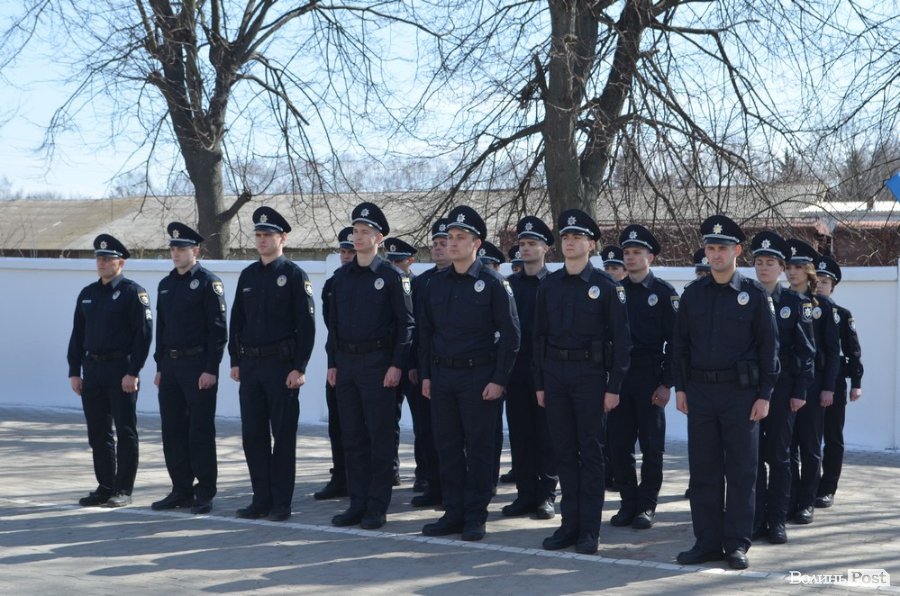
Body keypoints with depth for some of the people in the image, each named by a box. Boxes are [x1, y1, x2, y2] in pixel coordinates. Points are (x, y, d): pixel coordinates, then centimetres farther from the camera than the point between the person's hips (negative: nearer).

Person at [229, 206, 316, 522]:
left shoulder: (294, 275, -4)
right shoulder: (248, 275, 13)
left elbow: (307, 324, -9)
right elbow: (237, 319, 16)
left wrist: (299, 367, -14)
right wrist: (236, 360, 10)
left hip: (282, 365, -6)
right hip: (250, 366, 6)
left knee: (283, 435, 0)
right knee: (253, 435, 8)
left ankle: (281, 503, 6)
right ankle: (261, 499, 18)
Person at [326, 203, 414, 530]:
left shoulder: (392, 276, -4)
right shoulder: (341, 276, 12)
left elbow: (406, 323, -7)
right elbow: (333, 322, 15)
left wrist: (396, 365, -13)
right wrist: (333, 363, 9)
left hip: (378, 364, -6)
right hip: (346, 365, 6)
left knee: (380, 438, -1)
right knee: (352, 438, 9)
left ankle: (377, 507, 5)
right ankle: (358, 503, 16)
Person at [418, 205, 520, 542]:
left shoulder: (493, 283, -5)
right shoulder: (436, 284, 9)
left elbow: (510, 334, -7)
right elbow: (425, 331, 15)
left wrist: (499, 380, -12)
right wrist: (425, 375, 8)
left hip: (478, 376, -5)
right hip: (442, 375, 5)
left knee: (479, 448, 0)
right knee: (447, 447, 8)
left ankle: (475, 517, 8)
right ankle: (453, 513, 17)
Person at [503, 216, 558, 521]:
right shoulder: (509, 284, 10)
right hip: (515, 368, 4)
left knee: (546, 434, 1)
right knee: (519, 433, 6)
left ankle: (546, 495, 8)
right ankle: (525, 493, 13)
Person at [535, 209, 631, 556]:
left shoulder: (605, 286, -3)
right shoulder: (549, 286, 9)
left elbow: (620, 338, -5)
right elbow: (539, 336, 12)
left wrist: (614, 387, -10)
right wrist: (539, 384, 8)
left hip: (590, 375, -4)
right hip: (555, 374, 4)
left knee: (591, 452, 1)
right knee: (564, 452, 8)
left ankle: (589, 529, 5)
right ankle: (570, 523, 15)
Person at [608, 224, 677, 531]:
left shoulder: (664, 292, -2)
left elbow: (674, 340, -5)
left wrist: (667, 383, -11)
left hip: (650, 379, -3)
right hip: (618, 377, 4)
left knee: (651, 445, 3)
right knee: (619, 445, 4)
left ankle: (647, 506, 11)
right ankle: (628, 502, 15)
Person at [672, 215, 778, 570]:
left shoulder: (754, 294, -1)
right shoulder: (693, 293, 8)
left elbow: (769, 346, -1)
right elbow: (680, 343, 12)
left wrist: (764, 395, -6)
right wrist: (680, 387, 6)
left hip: (741, 392, -3)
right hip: (700, 392, 3)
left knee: (742, 471, 2)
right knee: (703, 470, 6)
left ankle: (737, 544, 9)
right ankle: (707, 542, 13)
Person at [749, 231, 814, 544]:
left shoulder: (795, 302, 1)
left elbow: (806, 350, 0)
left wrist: (800, 392, -6)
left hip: (781, 387, -1)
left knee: (779, 455, 3)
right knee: (752, 454, 3)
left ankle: (776, 521, 10)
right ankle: (756, 519, 11)